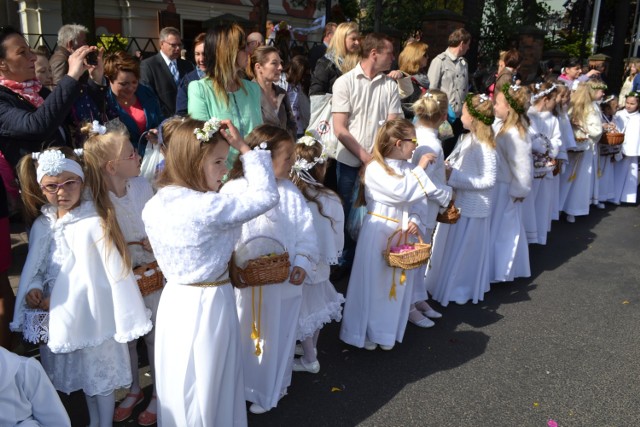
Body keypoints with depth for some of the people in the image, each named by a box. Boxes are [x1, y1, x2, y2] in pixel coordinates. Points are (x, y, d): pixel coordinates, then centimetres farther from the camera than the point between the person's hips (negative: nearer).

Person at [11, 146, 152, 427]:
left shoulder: (94, 223, -19)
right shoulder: (41, 224, 1)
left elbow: (90, 276, -18)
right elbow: (34, 266, 9)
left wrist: (57, 301, -17)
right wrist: (33, 289, -10)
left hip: (91, 314, -6)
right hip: (58, 317, 6)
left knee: (101, 374, 11)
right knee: (84, 373, 23)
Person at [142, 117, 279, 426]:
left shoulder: (154, 206, -1)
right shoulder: (206, 207, -26)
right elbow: (266, 196, -20)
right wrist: (245, 149, -14)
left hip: (175, 299, 7)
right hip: (207, 304, -7)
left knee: (179, 383, 24)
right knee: (206, 386, 13)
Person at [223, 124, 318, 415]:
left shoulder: (289, 191, -3)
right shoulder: (233, 190, -12)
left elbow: (305, 230, -2)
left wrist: (302, 262, -13)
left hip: (283, 282, 3)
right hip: (244, 283, -3)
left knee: (277, 338, 18)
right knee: (243, 339, 15)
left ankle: (269, 390, 41)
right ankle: (240, 390, 38)